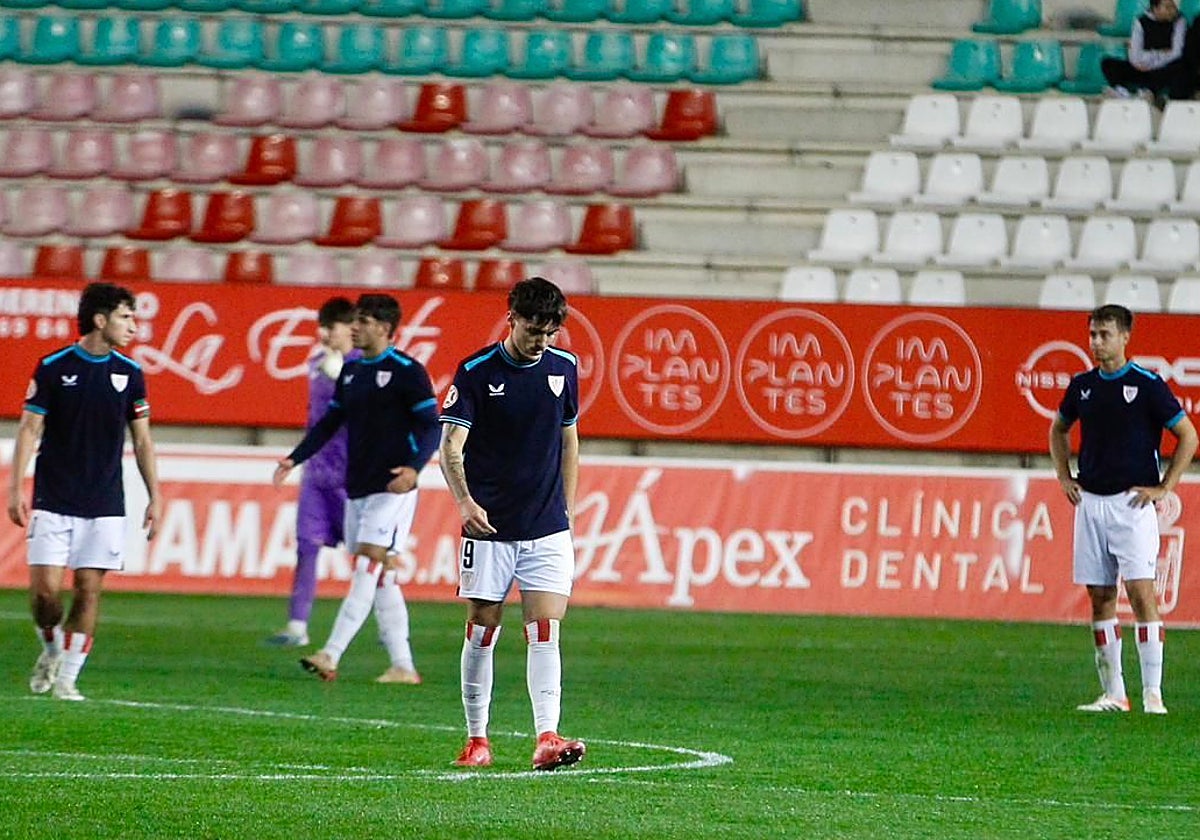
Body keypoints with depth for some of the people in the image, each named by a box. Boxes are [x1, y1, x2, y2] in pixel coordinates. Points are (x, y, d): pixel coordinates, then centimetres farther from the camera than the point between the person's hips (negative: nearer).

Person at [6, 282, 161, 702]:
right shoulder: (53, 368, -3)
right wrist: (15, 490, -7)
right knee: (45, 588, -8)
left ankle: (67, 678, 6)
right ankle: (50, 650, 20)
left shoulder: (129, 373, 6)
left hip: (104, 505, 2)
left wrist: (155, 497, 8)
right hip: (53, 502, -2)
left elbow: (141, 439, 12)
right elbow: (29, 430, 0)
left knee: (88, 589, -2)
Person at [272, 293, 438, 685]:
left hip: (391, 489, -8)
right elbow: (330, 422, 20)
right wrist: (295, 458, 9)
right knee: (382, 578, 7)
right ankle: (403, 666, 10)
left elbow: (431, 425, -11)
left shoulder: (407, 371, -7)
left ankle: (331, 656, -24)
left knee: (368, 570, -15)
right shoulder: (351, 371, 15)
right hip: (357, 487, 8)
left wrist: (414, 467, -27)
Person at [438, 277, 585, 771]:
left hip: (548, 529, 2)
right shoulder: (476, 372, -7)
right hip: (489, 526, -2)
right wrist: (465, 501, -30)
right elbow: (451, 447, -13)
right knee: (482, 633, 3)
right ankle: (477, 740, 14)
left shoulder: (563, 368, 6)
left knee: (545, 633, -8)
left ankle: (547, 739, -15)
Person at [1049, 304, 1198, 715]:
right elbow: (1058, 429, 28)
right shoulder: (1082, 385, 10)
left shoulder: (1147, 384, -6)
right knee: (1101, 599, 5)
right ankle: (1112, 693, 10)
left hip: (1132, 503, -5)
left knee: (1141, 592, -12)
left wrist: (1163, 488, -6)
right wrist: (1064, 476, 16)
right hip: (1091, 502, 5)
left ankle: (1153, 693, -12)